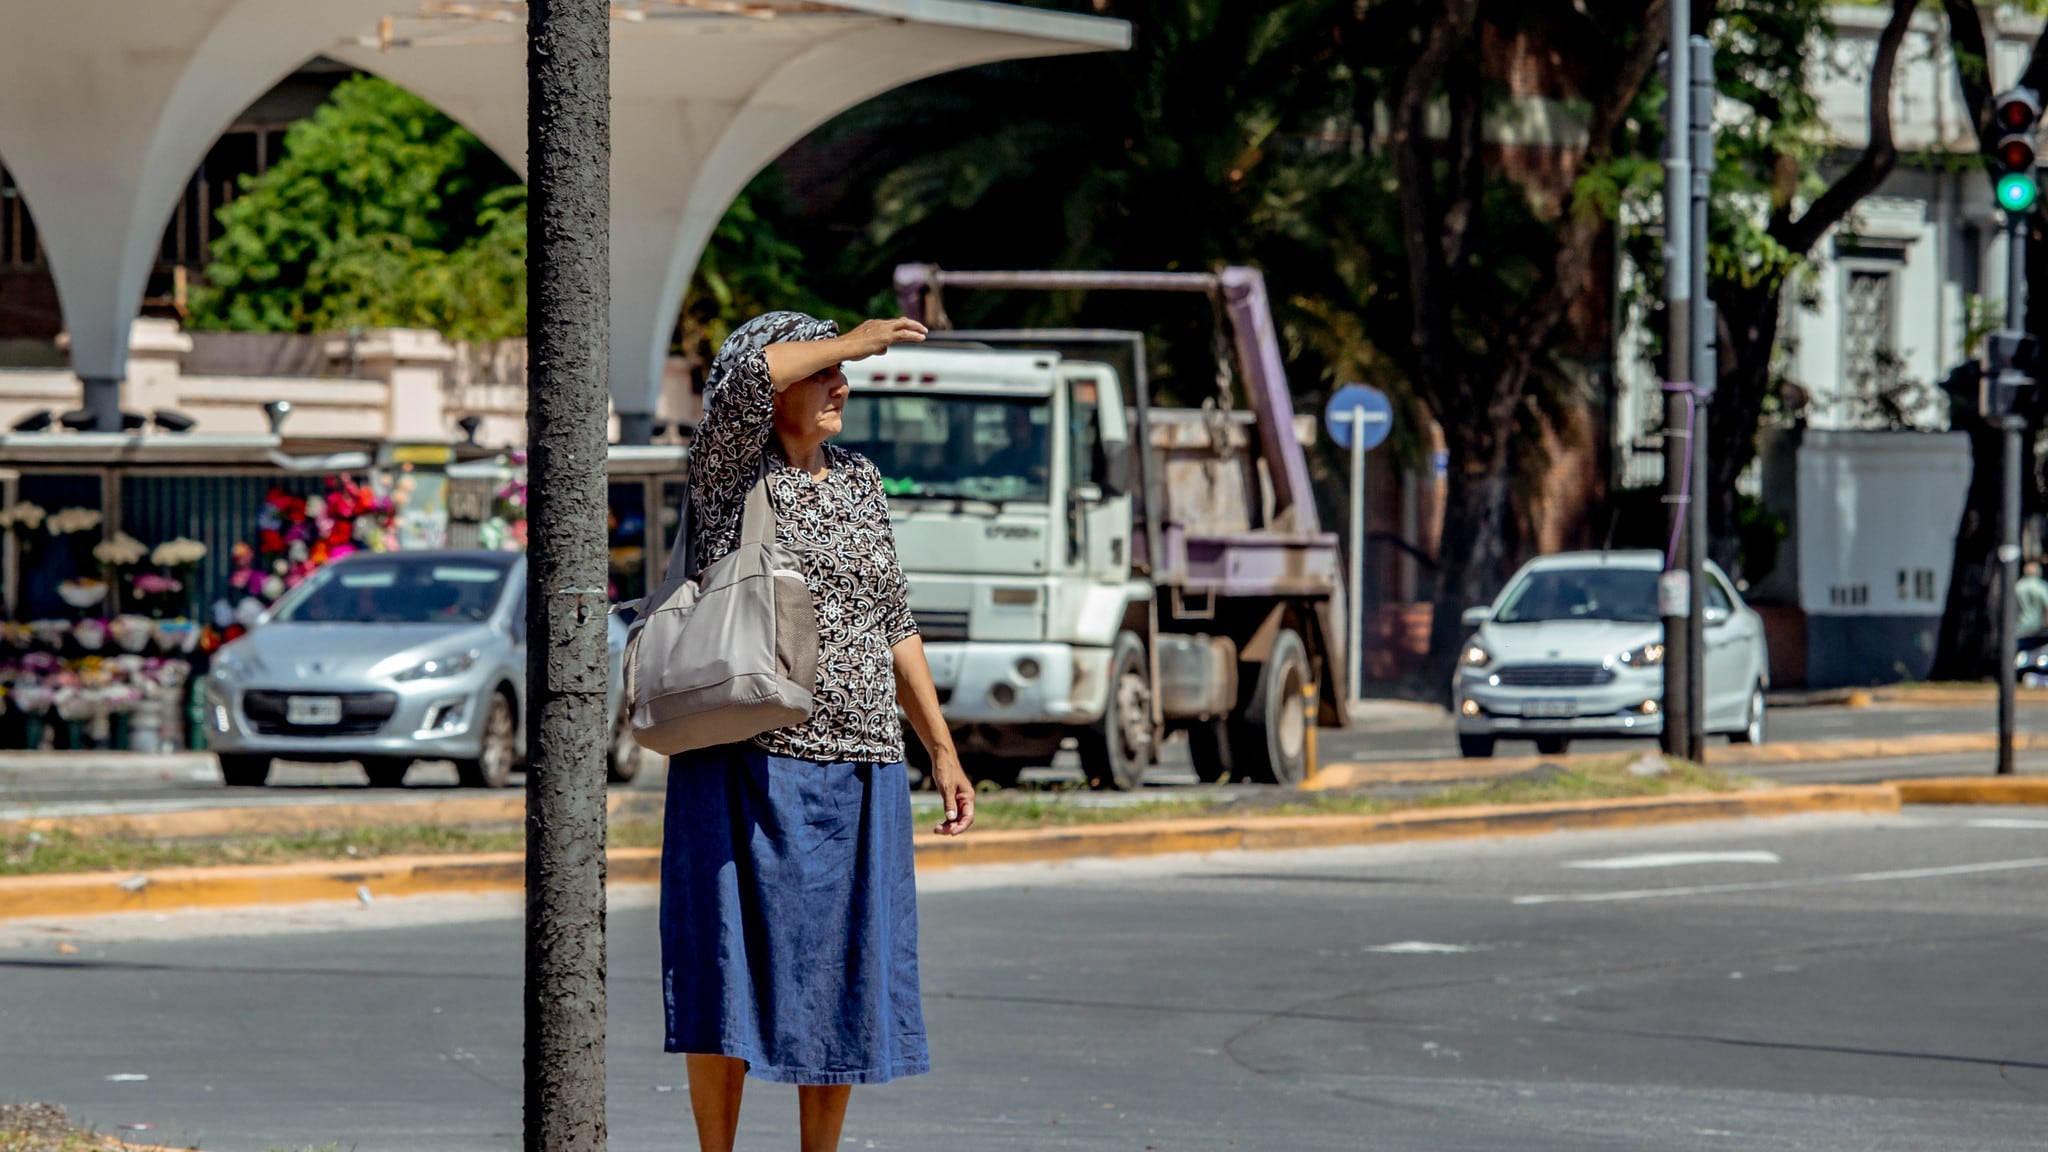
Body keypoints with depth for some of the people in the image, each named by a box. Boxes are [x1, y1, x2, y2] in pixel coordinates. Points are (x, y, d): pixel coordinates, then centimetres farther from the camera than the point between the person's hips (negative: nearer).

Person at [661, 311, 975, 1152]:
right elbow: (748, 377, -25)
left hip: (857, 771, 5)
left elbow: (893, 627, 18)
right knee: (730, 979, -5)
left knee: (843, 985, 5)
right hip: (745, 766, -5)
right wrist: (853, 341, -12)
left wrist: (942, 751, 15)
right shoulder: (727, 468, -3)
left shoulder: (857, 483, 13)